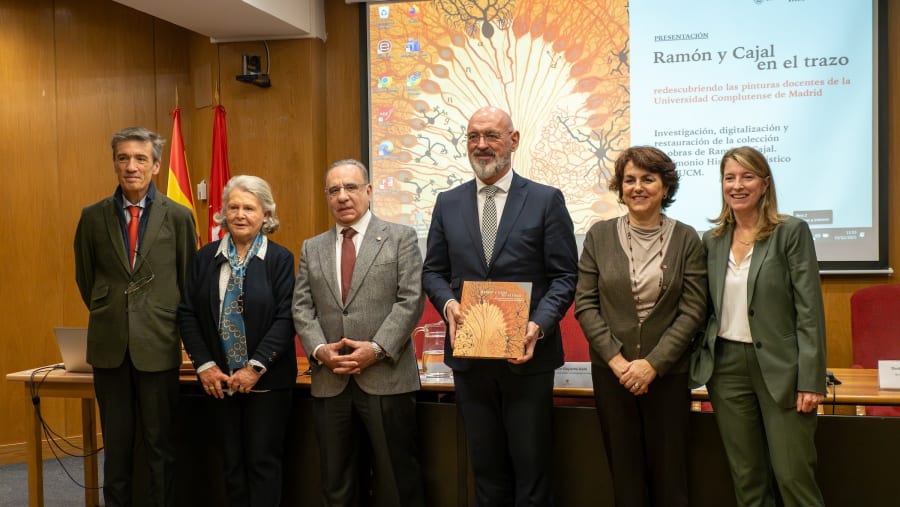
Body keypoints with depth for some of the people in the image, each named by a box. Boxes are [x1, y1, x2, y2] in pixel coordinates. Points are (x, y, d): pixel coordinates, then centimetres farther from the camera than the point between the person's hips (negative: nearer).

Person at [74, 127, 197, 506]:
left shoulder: (179, 217, -2)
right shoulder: (93, 216, 3)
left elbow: (188, 280, 6)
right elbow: (85, 278, 14)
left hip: (159, 344, -2)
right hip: (110, 345, 2)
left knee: (160, 443, 6)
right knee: (116, 442, 12)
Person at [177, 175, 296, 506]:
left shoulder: (280, 259, -5)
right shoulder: (206, 257, 5)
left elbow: (286, 318, -10)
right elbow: (187, 314, 4)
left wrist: (255, 368, -15)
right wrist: (205, 365, -6)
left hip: (267, 382, -3)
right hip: (219, 381, 3)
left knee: (263, 462, 4)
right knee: (232, 463, 12)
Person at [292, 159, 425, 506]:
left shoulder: (401, 237, 3)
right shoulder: (312, 248, 15)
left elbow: (411, 300, -6)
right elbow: (302, 308, 8)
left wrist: (377, 349, -15)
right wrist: (319, 350, -9)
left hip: (386, 377, -3)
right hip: (329, 382, 4)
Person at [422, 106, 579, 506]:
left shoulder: (546, 200, -2)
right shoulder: (448, 203, 8)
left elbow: (565, 276, -5)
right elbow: (433, 272, 10)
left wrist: (538, 326, -19)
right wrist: (448, 304, -11)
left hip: (527, 354, -3)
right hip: (469, 354, 3)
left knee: (532, 469, 8)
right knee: (486, 471, 15)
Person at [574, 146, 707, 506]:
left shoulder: (686, 239, -1)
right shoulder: (599, 235, 1)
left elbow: (693, 311, -5)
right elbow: (585, 304, -1)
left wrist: (653, 363, -13)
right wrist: (616, 359, -11)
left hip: (667, 372, -1)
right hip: (611, 371, 1)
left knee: (669, 475, 7)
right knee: (625, 473, 9)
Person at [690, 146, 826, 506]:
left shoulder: (791, 232, -4)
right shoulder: (712, 240, 9)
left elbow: (810, 310, -9)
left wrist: (811, 380, -13)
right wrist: (701, 359, 3)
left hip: (780, 367, -4)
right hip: (726, 365, 4)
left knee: (793, 477, -2)